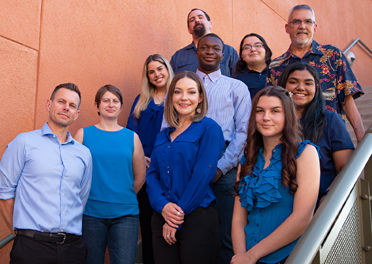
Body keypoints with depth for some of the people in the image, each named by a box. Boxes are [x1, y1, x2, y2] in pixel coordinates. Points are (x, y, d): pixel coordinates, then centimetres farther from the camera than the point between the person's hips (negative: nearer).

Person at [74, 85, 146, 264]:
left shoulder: (131, 137, 6)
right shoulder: (84, 134, 3)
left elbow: (140, 177, 12)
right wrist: (85, 198, 2)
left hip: (125, 214, 1)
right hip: (91, 213, 0)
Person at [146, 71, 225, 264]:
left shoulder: (209, 128, -4)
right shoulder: (162, 136, 14)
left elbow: (203, 175, -11)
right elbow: (152, 174, 8)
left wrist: (177, 219, -12)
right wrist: (162, 205, -11)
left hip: (197, 218, -5)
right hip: (161, 218, 5)